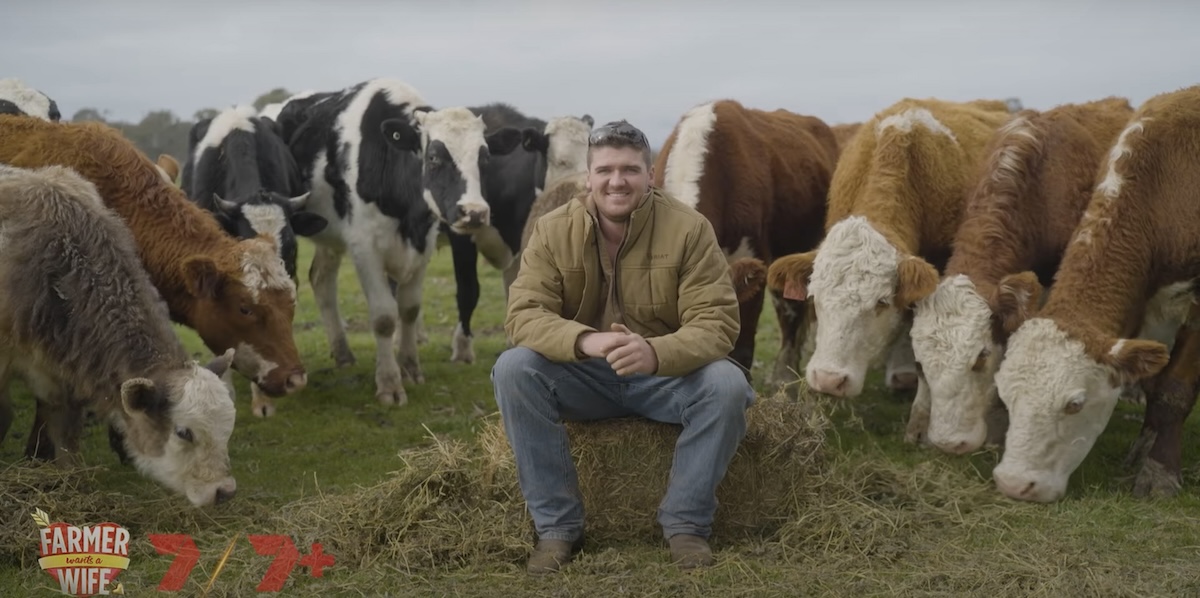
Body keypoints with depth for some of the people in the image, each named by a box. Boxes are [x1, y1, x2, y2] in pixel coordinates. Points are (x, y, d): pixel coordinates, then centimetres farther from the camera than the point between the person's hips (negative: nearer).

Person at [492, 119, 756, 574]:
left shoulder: (689, 229, -13)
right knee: (513, 369, -25)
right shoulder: (553, 230, -9)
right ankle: (557, 526, -16)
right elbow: (523, 314, -17)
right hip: (583, 376, 1)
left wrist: (656, 352, -41)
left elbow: (717, 323, -19)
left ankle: (686, 524, -12)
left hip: (667, 375, -1)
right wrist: (585, 341, -39)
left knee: (727, 384, -30)